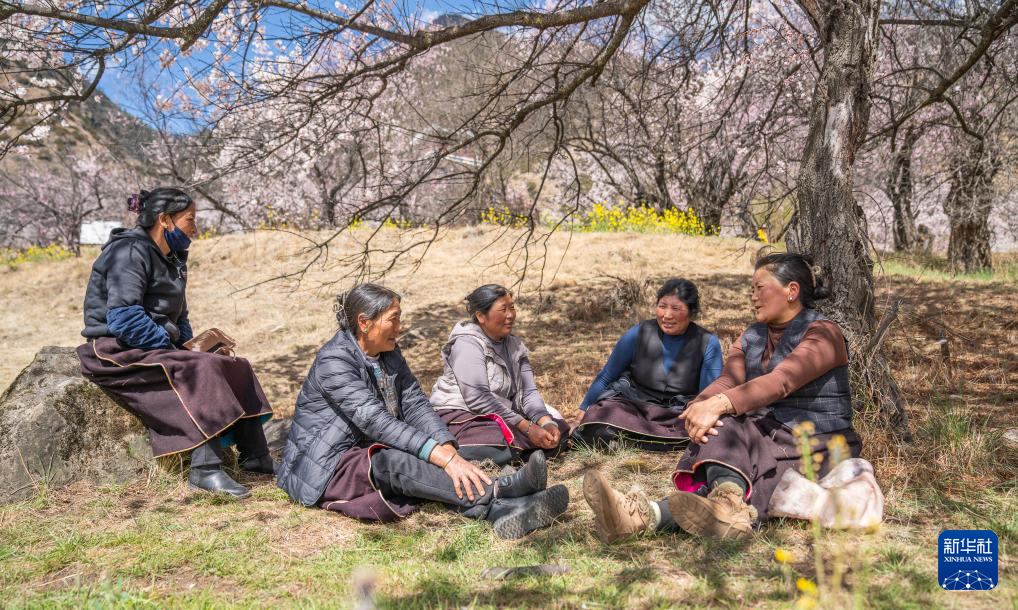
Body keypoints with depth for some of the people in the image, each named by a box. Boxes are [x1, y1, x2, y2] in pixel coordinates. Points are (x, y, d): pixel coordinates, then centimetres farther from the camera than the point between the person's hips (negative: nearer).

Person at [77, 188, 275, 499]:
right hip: (118, 352, -9)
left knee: (235, 365, -1)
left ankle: (255, 456, 2)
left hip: (156, 348, 9)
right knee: (201, 368, -30)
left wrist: (189, 343, 4)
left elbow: (177, 316, 22)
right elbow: (124, 320, -24)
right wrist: (170, 344, -19)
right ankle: (205, 470, -33)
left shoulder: (172, 258, 15)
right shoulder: (131, 252, -14)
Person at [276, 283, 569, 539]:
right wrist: (443, 456, -39)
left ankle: (501, 510, -46)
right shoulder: (333, 361, -20)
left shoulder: (389, 354, 6)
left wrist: (449, 450, -23)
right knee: (393, 461, -34)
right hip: (325, 468, -6)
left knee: (428, 465, -22)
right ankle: (494, 491, -49)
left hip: (368, 453, 7)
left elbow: (416, 405, -4)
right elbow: (374, 421, -31)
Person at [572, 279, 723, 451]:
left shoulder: (708, 343, -5)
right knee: (601, 431, -32)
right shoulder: (638, 334, -5)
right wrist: (582, 414, 4)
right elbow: (605, 378, 5)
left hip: (677, 412, 2)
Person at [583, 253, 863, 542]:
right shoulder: (751, 338, 15)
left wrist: (718, 405, -40)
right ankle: (730, 505, -61)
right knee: (723, 429, -30)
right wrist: (701, 405, -28)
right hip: (766, 437, 5)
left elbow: (781, 382, -26)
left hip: (817, 446, -5)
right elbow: (727, 382, -3)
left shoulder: (823, 334, -7)